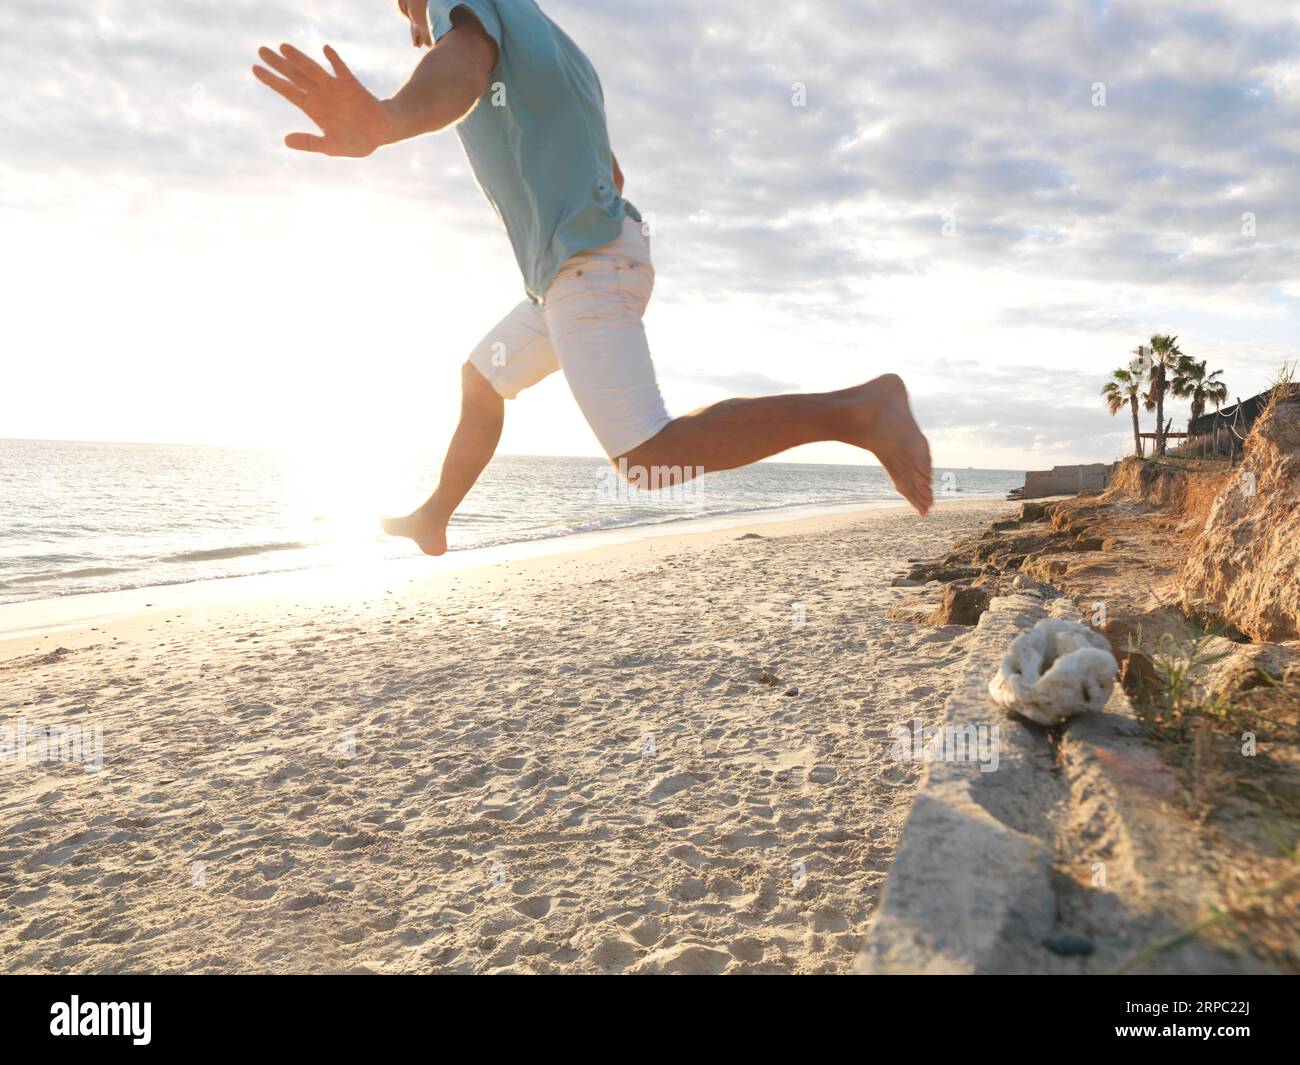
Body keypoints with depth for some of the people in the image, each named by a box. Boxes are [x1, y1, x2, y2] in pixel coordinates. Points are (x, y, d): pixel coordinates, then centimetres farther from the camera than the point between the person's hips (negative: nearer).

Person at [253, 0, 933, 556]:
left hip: (585, 264, -11)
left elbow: (462, 66, -27)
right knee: (480, 379, 25)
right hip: (576, 274, 11)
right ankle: (432, 521, 39)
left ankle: (860, 409, -21)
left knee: (651, 458, -23)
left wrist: (384, 122, -48)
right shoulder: (562, 56, 28)